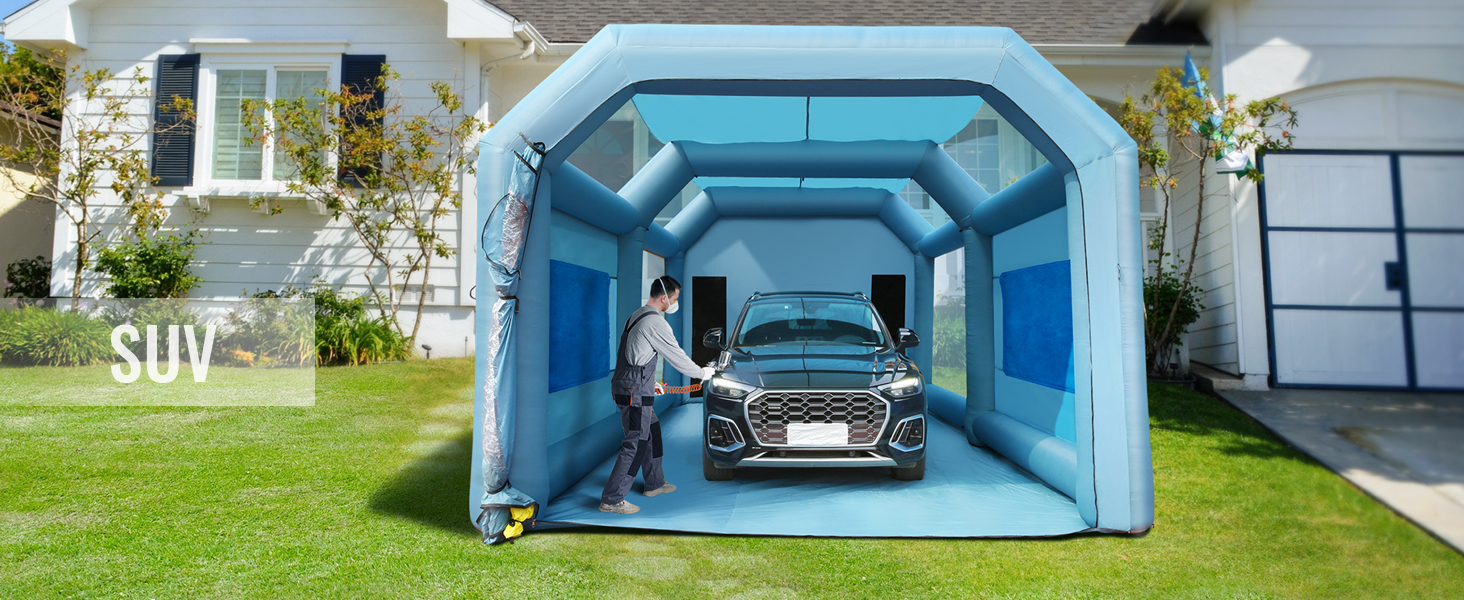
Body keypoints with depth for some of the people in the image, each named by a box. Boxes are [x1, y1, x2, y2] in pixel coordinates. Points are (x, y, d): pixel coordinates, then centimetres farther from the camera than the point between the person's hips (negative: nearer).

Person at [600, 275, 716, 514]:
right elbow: (677, 357, -11)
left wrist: (650, 383, 30)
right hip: (636, 393, -10)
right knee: (635, 445, -4)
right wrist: (703, 373, 5)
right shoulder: (655, 323, -17)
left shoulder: (636, 317, 14)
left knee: (651, 432, 21)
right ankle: (611, 500, 2)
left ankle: (655, 483, 35)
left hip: (625, 386, 10)